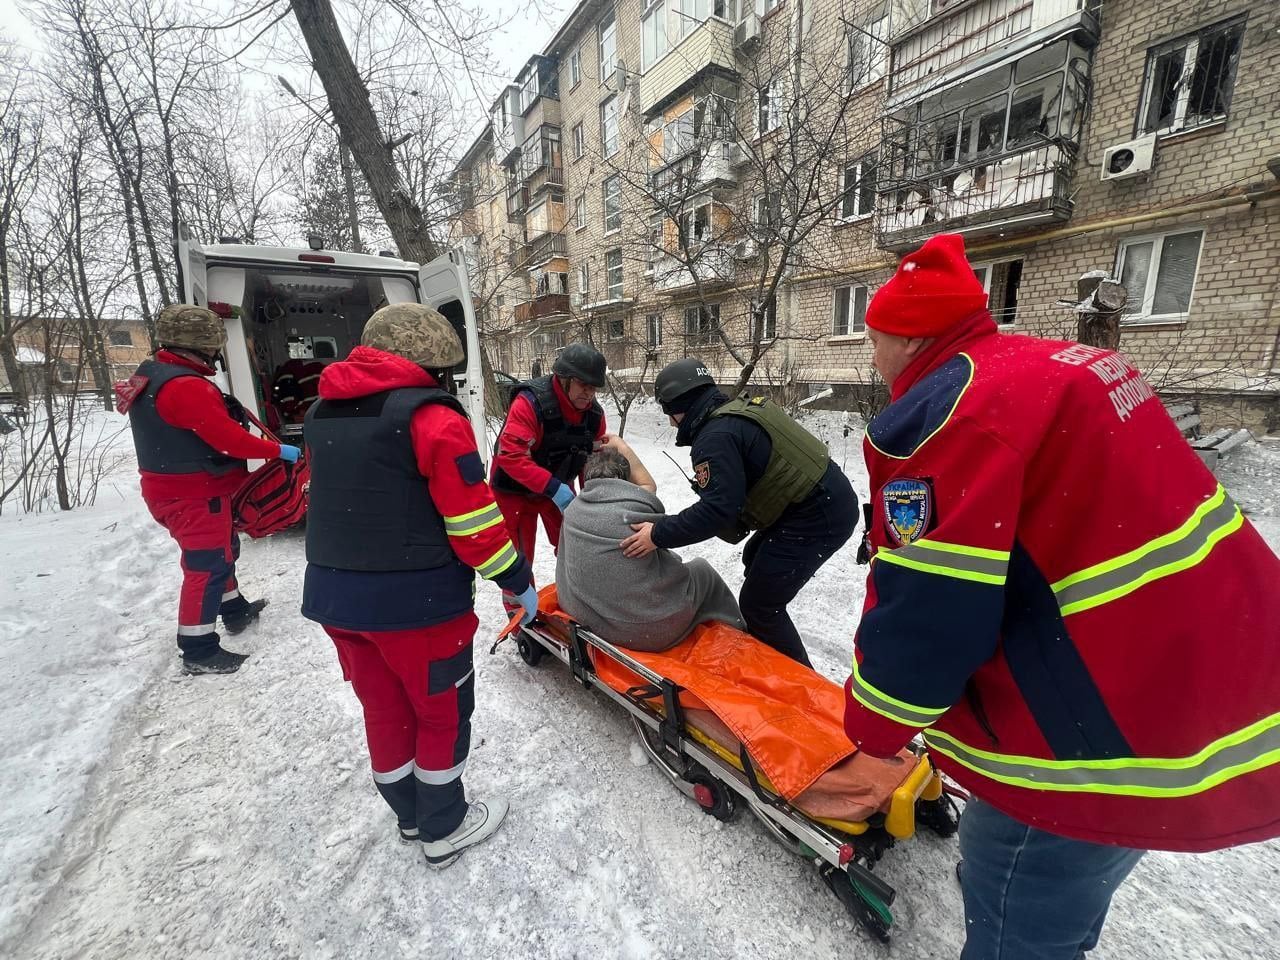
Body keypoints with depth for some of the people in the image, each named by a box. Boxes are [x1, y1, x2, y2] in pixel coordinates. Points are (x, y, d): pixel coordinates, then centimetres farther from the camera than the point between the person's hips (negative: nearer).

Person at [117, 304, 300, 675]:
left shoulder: (151, 375, 9)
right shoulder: (186, 387, -24)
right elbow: (230, 439, -26)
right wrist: (279, 451, -17)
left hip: (173, 489, 10)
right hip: (194, 496, -10)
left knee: (223, 551, 24)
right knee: (207, 567, -4)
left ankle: (235, 611, 40)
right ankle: (199, 651, 4)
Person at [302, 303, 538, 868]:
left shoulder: (324, 410, 9)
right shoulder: (431, 416, -16)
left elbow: (332, 501, 15)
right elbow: (472, 518, -19)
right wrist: (517, 581, -8)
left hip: (332, 593, 8)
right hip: (417, 598, -7)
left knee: (384, 710, 23)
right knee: (442, 713, 14)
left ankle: (410, 815, 43)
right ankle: (444, 831, 31)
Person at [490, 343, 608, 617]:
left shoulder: (594, 412, -12)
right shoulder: (529, 402, -31)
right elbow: (510, 455, -37)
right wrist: (552, 488, -40)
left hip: (558, 485, 5)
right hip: (515, 488, -5)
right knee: (518, 554, 4)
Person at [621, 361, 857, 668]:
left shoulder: (715, 436, -19)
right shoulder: (738, 411, 12)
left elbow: (719, 508, -26)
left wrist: (660, 534, -19)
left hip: (816, 518, -11)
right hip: (827, 498, 11)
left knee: (758, 604, -2)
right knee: (755, 558, 27)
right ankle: (762, 649, 42)